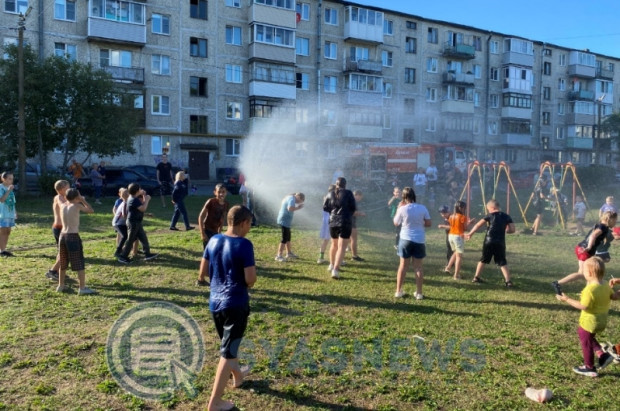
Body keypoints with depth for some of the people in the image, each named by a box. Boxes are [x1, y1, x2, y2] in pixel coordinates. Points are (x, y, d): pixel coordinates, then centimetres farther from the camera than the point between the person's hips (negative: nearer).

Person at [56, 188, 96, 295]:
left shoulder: (63, 206, 9)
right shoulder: (77, 206, -8)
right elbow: (91, 211, 2)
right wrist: (83, 201, 8)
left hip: (62, 235, 7)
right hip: (73, 237, -7)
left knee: (63, 263, 18)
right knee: (79, 263, -1)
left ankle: (61, 286, 28)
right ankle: (82, 288, -2)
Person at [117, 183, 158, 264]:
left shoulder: (134, 198, 8)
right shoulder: (134, 200, -22)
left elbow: (141, 205, 21)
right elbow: (143, 208, -27)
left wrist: (144, 197, 9)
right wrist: (147, 200, -15)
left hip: (137, 222, 10)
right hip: (133, 223, -10)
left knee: (143, 238, 13)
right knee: (130, 240, -1)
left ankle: (147, 254, 18)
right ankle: (123, 257, 8)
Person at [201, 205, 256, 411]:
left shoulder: (214, 240, 2)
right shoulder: (244, 244, -18)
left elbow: (203, 272, 8)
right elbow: (250, 279, -19)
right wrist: (248, 281, 3)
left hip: (215, 302, 7)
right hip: (235, 304, -7)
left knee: (229, 343, 27)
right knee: (228, 352, 3)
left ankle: (238, 375, 50)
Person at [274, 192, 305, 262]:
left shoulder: (288, 197, 16)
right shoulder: (292, 199, -14)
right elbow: (290, 208, -30)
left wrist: (297, 207, 15)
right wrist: (298, 207, -16)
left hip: (283, 220, 11)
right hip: (285, 221, -11)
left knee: (288, 237, 20)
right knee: (284, 239, -9)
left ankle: (289, 253, 32)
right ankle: (279, 256, -8)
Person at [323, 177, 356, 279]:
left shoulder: (330, 194, 4)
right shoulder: (348, 193, -5)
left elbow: (325, 207, 8)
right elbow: (353, 208, -4)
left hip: (333, 222, 4)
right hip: (345, 222, -4)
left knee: (334, 244, 24)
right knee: (341, 247, -5)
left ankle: (331, 265, 38)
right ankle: (336, 270, -16)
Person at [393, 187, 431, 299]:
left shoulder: (402, 209, -10)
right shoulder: (422, 208, -4)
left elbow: (396, 223, 3)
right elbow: (428, 223, 2)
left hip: (406, 239, -1)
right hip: (419, 240, 1)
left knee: (403, 265, 10)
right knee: (418, 267, 9)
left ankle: (398, 291, 15)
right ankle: (419, 293, 12)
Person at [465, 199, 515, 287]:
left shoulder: (490, 215, 3)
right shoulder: (506, 216, 7)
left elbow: (478, 225, -3)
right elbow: (512, 230, 1)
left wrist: (470, 234, 3)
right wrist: (503, 230, 18)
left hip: (489, 241, 0)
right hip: (500, 242, 1)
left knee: (483, 260, 16)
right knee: (502, 262, 5)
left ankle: (476, 277, 21)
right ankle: (508, 281, -6)